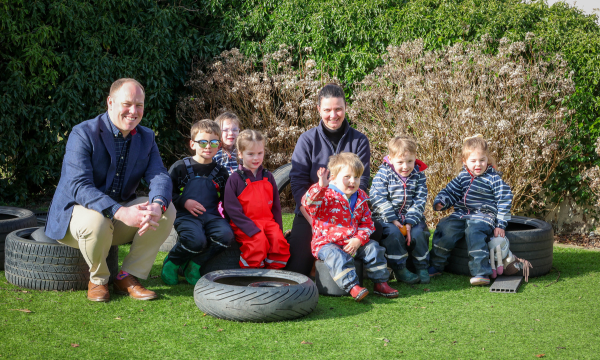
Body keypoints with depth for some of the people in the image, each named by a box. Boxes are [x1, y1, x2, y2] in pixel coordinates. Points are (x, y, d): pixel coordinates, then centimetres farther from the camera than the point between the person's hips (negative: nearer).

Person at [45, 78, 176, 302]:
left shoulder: (146, 137, 3)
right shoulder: (83, 134, -17)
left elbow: (159, 175, -10)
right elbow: (78, 186, -28)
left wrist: (157, 205, -35)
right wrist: (121, 213, -42)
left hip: (122, 211, 5)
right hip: (75, 211, -5)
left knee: (168, 210, -17)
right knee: (96, 221, -39)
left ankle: (128, 277, -6)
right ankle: (98, 279, -7)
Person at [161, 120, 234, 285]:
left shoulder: (221, 172, 16)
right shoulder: (180, 167, 6)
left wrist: (227, 219, 5)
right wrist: (184, 202, -10)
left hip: (211, 216, 4)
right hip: (186, 216, -4)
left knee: (226, 235, -28)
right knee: (196, 240, -34)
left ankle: (195, 264, -9)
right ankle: (171, 262, -3)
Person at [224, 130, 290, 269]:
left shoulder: (268, 177, 14)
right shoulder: (235, 179, -2)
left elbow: (276, 206, 17)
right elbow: (232, 208, -9)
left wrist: (278, 227, 4)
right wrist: (252, 229, -17)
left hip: (268, 221, 4)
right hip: (245, 224, -4)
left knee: (278, 239, -24)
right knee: (258, 242, -31)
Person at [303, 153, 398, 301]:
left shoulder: (361, 198, 9)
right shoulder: (326, 196, -9)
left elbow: (367, 223, 10)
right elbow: (308, 203, -30)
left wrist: (358, 240, -9)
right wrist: (320, 186, -44)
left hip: (353, 242, 6)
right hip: (327, 243, -6)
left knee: (373, 248, -6)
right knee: (337, 255, -34)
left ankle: (380, 282, 4)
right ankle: (352, 286, -39)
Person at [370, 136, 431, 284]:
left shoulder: (418, 175, 4)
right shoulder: (383, 174, -4)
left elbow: (420, 200, -3)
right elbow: (377, 198, -13)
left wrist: (410, 222, -17)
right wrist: (393, 220, -20)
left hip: (411, 218, 2)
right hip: (387, 218, -2)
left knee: (417, 233, -24)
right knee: (393, 233, -30)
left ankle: (422, 267, -2)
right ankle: (399, 269, -15)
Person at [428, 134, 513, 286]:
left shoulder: (493, 178, -2)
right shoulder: (462, 176, 12)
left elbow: (505, 200, -4)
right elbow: (450, 192, 18)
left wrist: (500, 225, -8)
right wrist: (440, 202, -6)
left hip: (483, 216, -5)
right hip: (460, 215, 5)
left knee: (474, 232, -35)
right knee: (444, 227, -17)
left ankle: (481, 272, -35)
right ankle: (436, 266, -1)